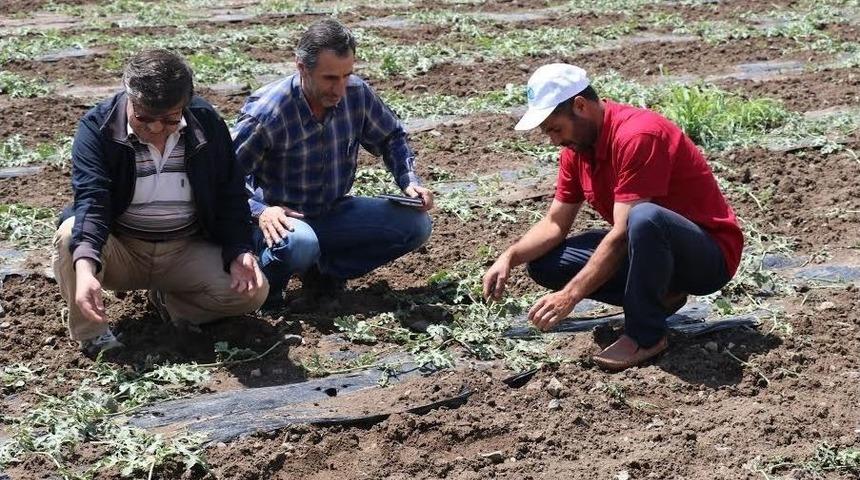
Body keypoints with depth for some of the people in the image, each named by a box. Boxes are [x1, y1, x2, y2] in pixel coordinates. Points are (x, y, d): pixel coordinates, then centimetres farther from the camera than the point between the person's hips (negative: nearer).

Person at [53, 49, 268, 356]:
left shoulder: (207, 123, -6)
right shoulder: (98, 127, -15)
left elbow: (231, 195, 1)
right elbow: (91, 199, -29)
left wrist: (240, 253, -16)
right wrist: (85, 267, -46)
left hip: (188, 251, 2)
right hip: (119, 250, -2)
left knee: (255, 291, -20)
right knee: (70, 236, -33)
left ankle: (168, 301, 7)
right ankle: (92, 335, -10)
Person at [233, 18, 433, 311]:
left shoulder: (357, 94, -8)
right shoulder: (266, 113, -24)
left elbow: (391, 138, 10)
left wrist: (410, 182, -5)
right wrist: (259, 211, -36)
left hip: (333, 213, 6)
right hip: (282, 220, -6)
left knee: (416, 225, -9)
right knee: (299, 244, -41)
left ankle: (324, 274, -1)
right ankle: (266, 284, -6)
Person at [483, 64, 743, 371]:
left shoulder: (637, 135, -25)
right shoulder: (577, 147, 2)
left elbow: (623, 232, -29)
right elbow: (555, 223, 5)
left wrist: (570, 295, -32)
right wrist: (510, 258, -13)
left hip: (711, 256, -8)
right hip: (654, 248, 8)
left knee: (644, 218, -41)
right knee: (543, 263, -2)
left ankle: (645, 336, -20)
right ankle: (660, 295, 2)